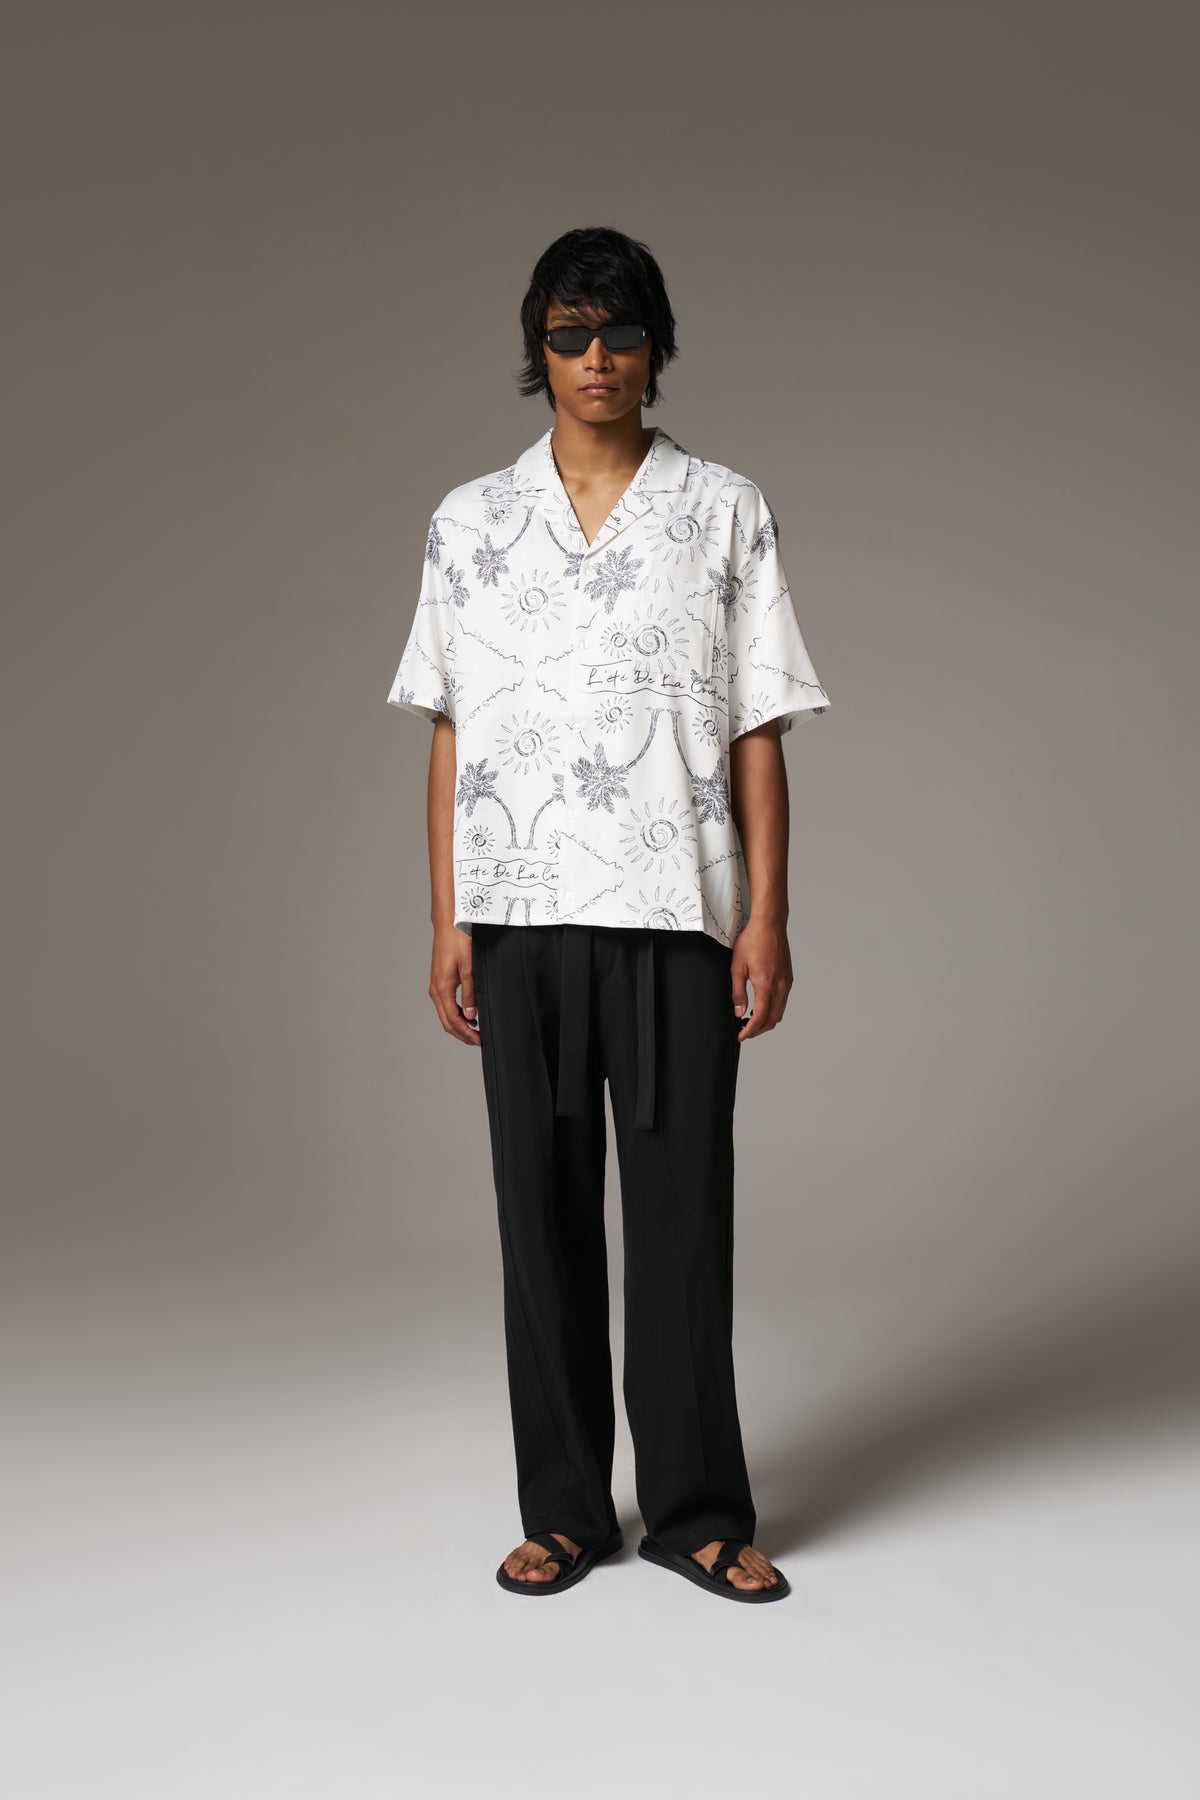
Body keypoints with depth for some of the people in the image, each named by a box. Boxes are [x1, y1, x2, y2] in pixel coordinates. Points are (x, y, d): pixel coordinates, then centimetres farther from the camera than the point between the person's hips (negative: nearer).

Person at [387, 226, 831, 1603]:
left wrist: (766, 913, -4)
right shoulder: (470, 521, 9)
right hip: (522, 915, 2)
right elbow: (450, 731, 8)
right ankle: (565, 1509, 19)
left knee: (682, 1208, 2)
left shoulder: (725, 514, 6)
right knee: (543, 1208, 6)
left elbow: (757, 730, 3)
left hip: (677, 913, -1)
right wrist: (448, 919, 2)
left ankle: (696, 1510, 15)